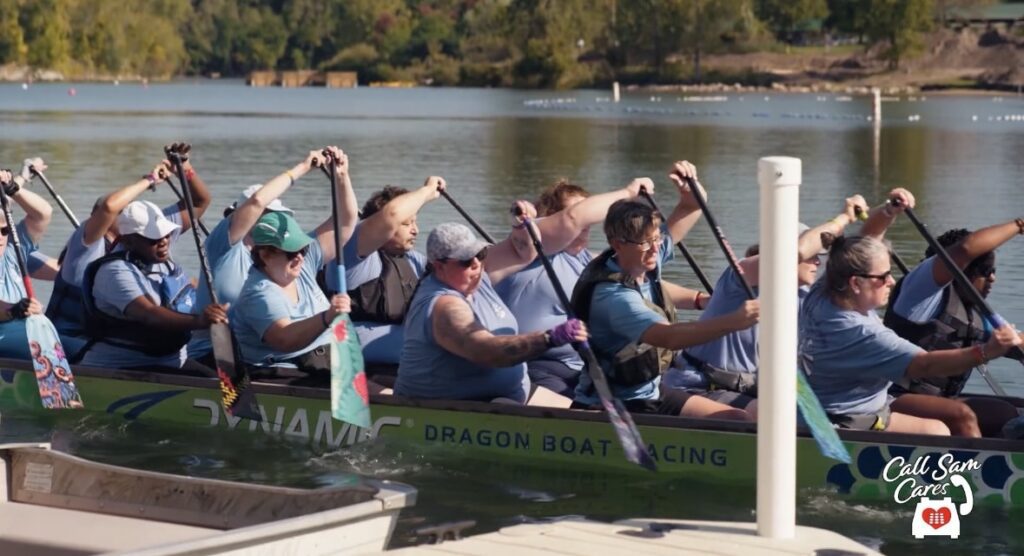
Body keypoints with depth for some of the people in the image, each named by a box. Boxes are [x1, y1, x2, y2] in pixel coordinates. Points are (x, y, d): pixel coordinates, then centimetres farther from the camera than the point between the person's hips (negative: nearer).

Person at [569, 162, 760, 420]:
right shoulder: (612, 295, -26)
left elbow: (690, 209, 15)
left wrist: (690, 190, -10)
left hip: (650, 392, 10)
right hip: (610, 408, -10)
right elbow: (668, 337, -39)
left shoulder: (646, 260, 1)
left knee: (739, 421, 0)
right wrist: (732, 322, -49)